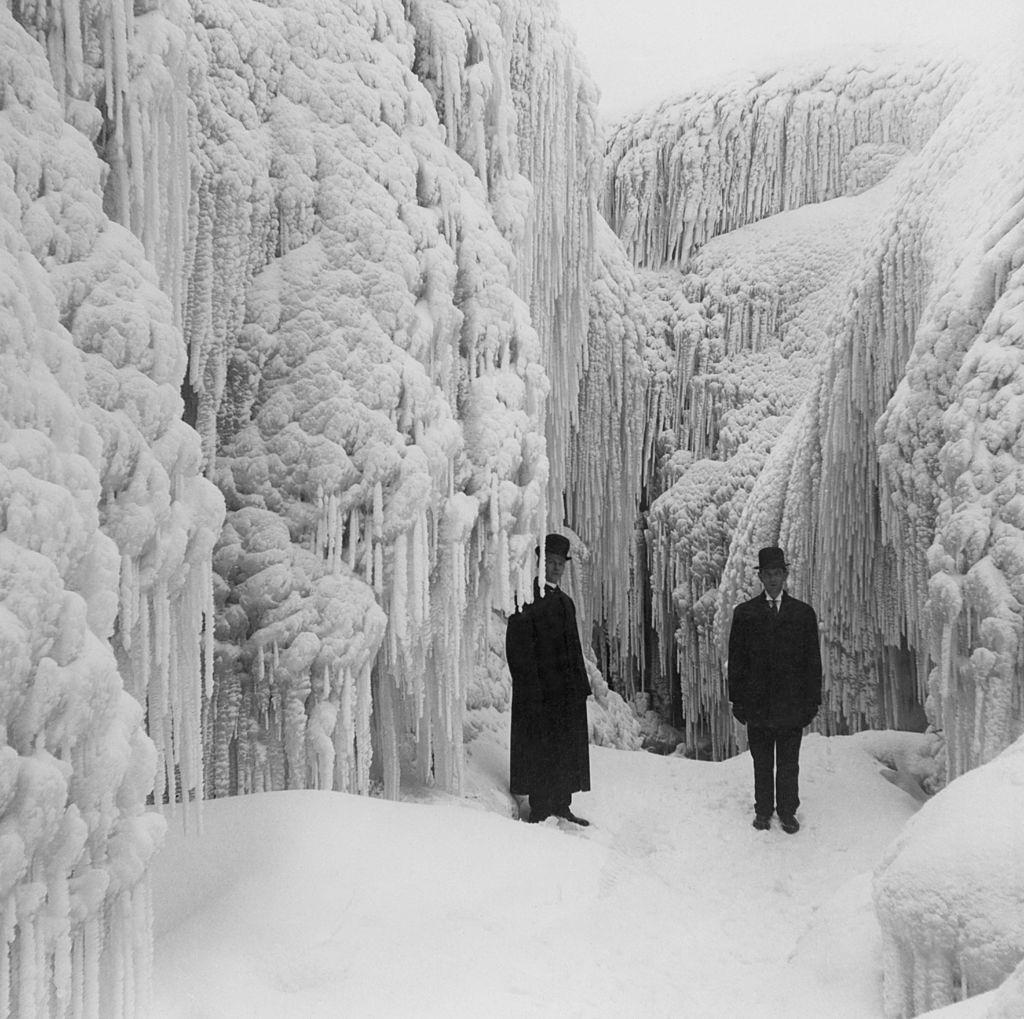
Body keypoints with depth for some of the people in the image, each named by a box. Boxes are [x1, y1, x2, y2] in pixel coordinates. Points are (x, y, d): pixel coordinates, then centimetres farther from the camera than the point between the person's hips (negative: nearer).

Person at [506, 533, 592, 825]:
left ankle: (561, 808, 21)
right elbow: (518, 647, -13)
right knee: (541, 753, -3)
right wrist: (531, 688, -19)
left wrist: (582, 685, 12)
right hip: (539, 689, -8)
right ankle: (539, 812, 4)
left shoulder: (565, 601, 17)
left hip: (567, 691, 8)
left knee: (567, 752, 12)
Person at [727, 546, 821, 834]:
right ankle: (763, 810, 21)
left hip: (791, 702, 0)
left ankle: (788, 812, 18)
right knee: (762, 762, 10)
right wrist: (737, 700, -1)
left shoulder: (803, 613, 5)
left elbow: (813, 661, 4)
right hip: (756, 701, 0)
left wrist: (812, 700, -1)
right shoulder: (744, 613, 5)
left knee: (789, 763, 6)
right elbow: (736, 660, 4)